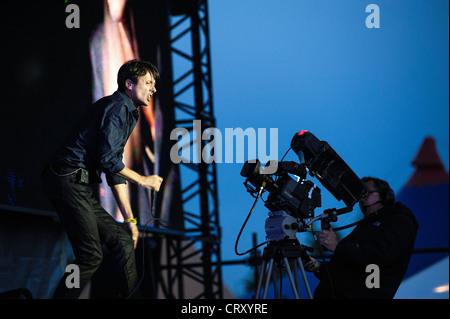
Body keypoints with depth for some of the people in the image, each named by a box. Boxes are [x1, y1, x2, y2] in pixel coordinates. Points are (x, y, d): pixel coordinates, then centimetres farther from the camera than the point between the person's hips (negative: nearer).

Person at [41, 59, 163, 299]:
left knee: (122, 241, 6)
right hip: (68, 180, -10)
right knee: (91, 256, -13)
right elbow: (107, 159, -16)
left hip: (78, 186, 10)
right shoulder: (117, 107, -7)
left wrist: (129, 218, 22)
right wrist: (142, 180, -2)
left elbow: (115, 168, 26)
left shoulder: (127, 113, 25)